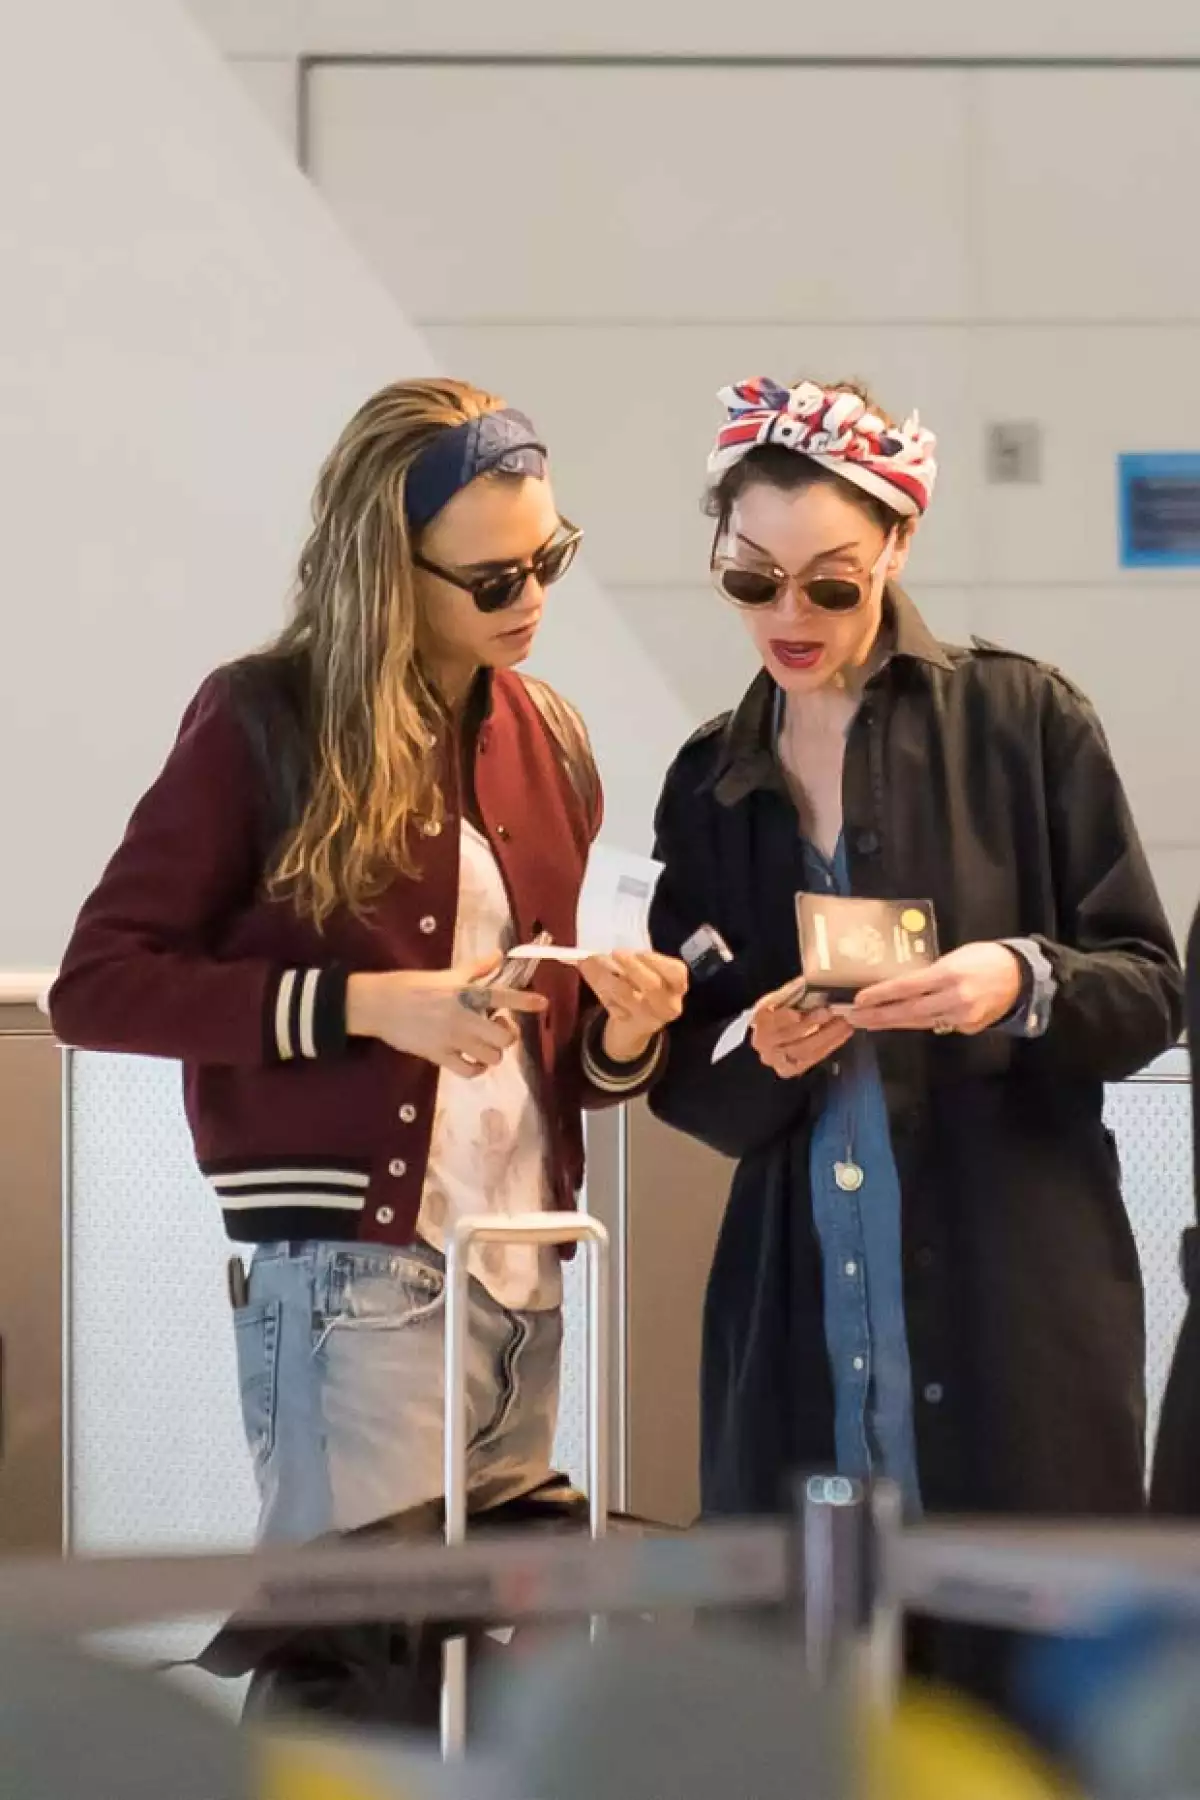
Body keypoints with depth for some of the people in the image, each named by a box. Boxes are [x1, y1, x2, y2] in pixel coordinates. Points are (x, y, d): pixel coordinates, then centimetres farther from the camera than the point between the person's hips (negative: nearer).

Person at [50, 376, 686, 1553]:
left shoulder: (546, 740, 12)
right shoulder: (264, 725, -7)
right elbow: (95, 985, -11)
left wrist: (620, 1032, -4)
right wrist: (362, 1002, -18)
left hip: (527, 1279, 7)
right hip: (354, 1277, -7)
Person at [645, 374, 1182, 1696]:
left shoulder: (1021, 719, -1)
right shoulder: (710, 784, 11)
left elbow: (1151, 990, -1)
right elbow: (681, 1077, 11)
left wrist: (1026, 984, -20)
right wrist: (759, 1057, -11)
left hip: (1013, 1300, -3)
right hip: (802, 1313, 3)